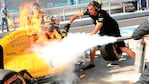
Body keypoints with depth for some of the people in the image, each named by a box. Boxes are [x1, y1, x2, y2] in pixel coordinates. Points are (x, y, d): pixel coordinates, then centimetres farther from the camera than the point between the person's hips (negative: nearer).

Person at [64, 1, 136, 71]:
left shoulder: (102, 15, -35)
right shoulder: (89, 12, -15)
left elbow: (95, 31, -40)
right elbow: (76, 15, -5)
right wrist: (69, 23, -18)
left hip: (113, 31, -7)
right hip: (104, 31, 7)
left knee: (123, 48, -13)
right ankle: (91, 64, 10)